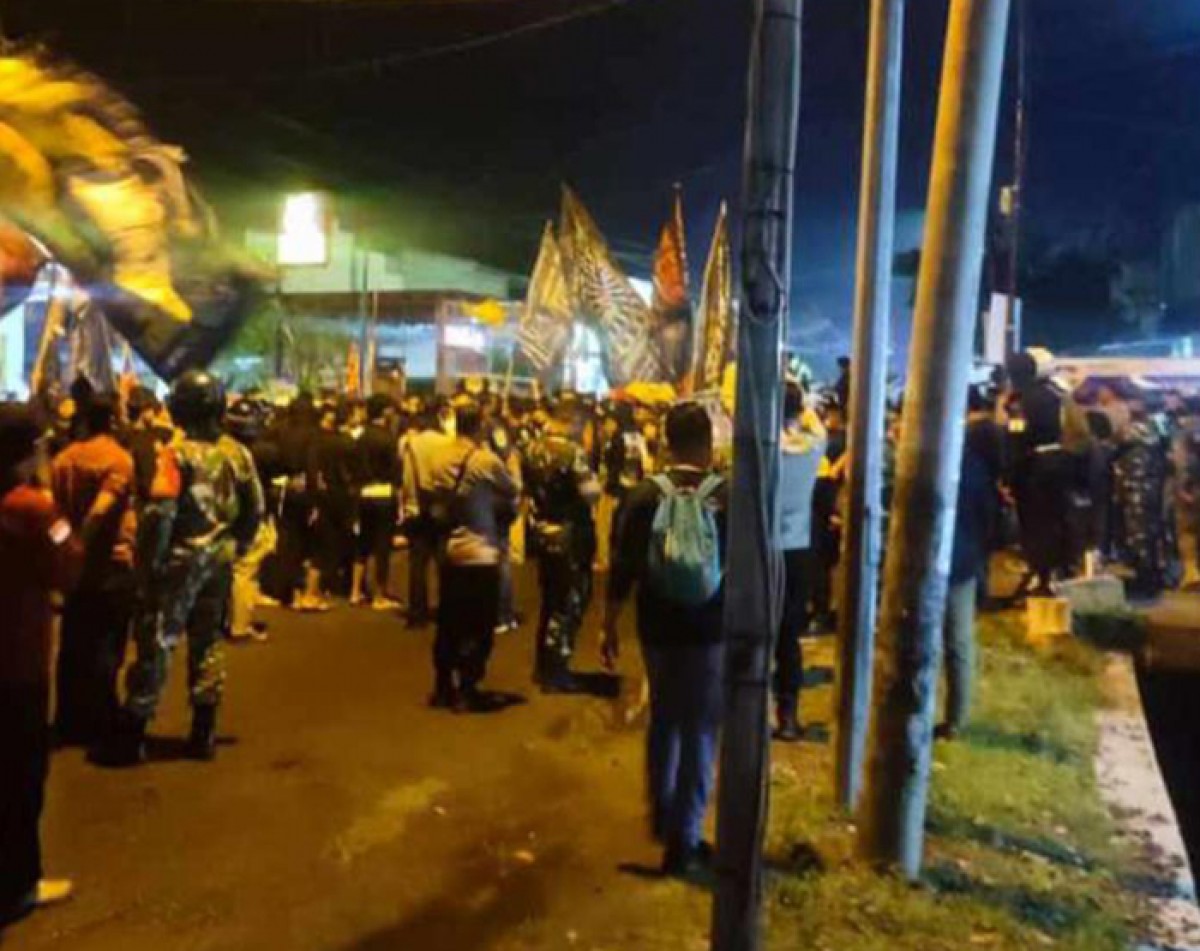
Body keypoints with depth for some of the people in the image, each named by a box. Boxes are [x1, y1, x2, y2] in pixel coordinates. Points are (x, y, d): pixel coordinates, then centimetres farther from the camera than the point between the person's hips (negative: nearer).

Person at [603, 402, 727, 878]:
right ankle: (683, 839, 10)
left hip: (658, 629, 2)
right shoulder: (729, 497, -10)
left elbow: (622, 570, -4)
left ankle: (662, 815, 35)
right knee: (701, 730, 7)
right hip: (712, 632, -2)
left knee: (664, 719, 22)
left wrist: (610, 627, 7)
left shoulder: (642, 497, -7)